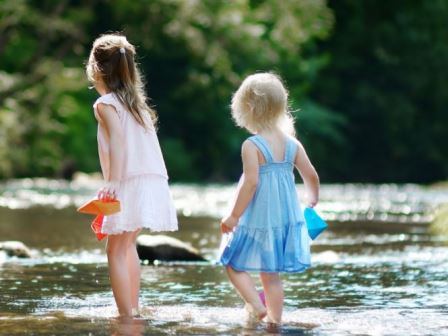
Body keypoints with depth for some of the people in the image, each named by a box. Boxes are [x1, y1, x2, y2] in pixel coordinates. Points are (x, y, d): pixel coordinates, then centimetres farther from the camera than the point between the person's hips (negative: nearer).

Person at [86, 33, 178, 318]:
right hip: (153, 180, 8)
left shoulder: (106, 103, -4)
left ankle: (126, 314, -14)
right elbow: (147, 144, 15)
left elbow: (118, 139, -17)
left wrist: (113, 182, -23)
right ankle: (133, 308, 25)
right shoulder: (137, 103, 19)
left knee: (116, 250, -6)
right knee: (128, 245, 21)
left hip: (131, 182, -8)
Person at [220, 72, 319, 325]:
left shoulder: (252, 146, -14)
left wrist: (234, 216, -12)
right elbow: (311, 176, 5)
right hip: (287, 216, 6)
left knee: (234, 264, 8)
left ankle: (257, 305, -11)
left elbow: (251, 183, -20)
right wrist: (313, 201, 24)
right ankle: (275, 319, 14)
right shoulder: (292, 143, 3)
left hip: (258, 218, -6)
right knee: (271, 274, 14)